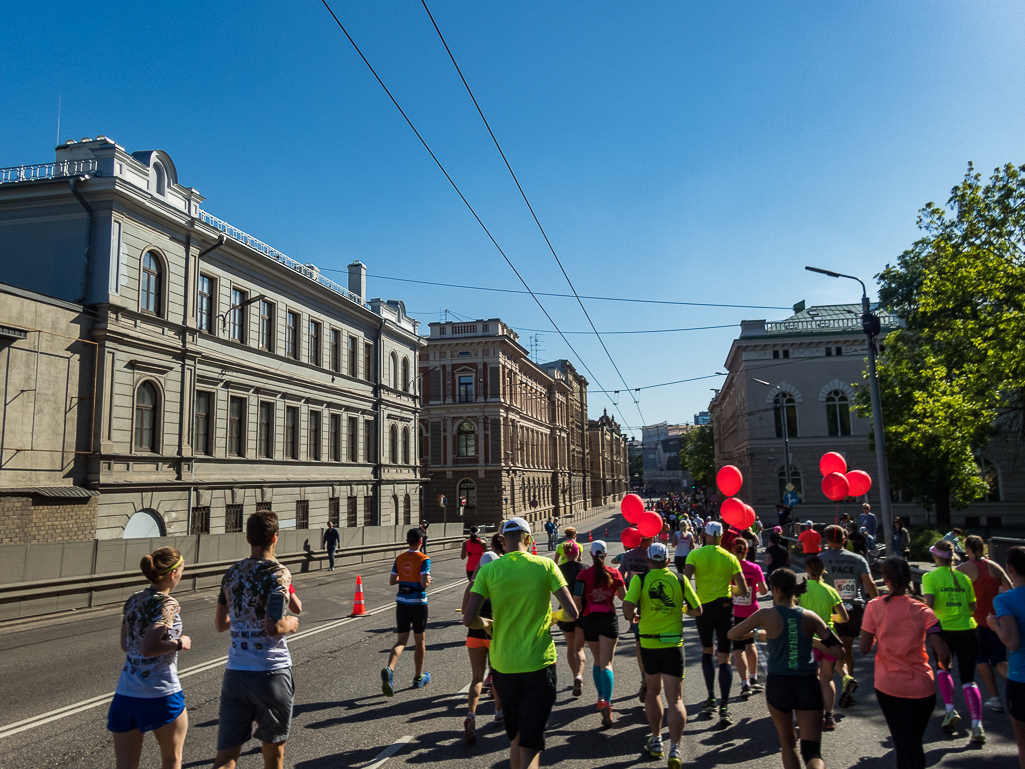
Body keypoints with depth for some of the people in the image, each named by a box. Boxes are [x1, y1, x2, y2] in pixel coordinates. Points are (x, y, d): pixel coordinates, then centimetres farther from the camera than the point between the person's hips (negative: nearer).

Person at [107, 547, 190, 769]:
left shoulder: (132, 601, 8)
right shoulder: (167, 605, -15)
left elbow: (125, 645, 18)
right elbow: (148, 649, -25)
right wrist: (179, 643, -10)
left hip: (125, 695, 6)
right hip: (161, 695, -6)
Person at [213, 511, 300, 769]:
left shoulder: (231, 573, 6)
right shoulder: (277, 573, -13)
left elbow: (220, 624, 15)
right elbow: (274, 627, -21)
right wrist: (291, 624, 0)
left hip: (235, 672, 4)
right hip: (271, 673, -4)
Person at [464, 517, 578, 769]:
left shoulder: (488, 571, -5)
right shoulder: (545, 565, -7)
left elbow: (469, 619, -10)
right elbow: (572, 613, -8)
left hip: (503, 665, 2)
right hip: (539, 664, -2)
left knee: (515, 735, 23)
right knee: (531, 741, 2)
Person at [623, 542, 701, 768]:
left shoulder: (640, 579, -6)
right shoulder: (680, 579, -1)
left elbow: (627, 608, -18)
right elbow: (697, 610, 5)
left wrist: (632, 618, 5)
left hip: (649, 643, 1)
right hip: (673, 644, 0)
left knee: (652, 692, 22)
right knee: (675, 699, 2)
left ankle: (656, 742, 28)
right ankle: (674, 749, -11)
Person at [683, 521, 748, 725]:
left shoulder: (695, 554, -4)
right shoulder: (730, 558, -1)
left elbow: (684, 581, -17)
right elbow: (743, 590, -4)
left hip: (703, 608, 0)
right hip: (724, 607, 0)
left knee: (707, 652, 21)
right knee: (724, 658, 3)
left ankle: (711, 698, 18)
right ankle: (724, 708, -5)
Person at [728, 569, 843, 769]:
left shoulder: (766, 615, -9)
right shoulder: (810, 617, -1)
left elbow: (732, 634, 1)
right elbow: (836, 649, 1)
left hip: (778, 686, -1)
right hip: (808, 686, 1)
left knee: (788, 743, 22)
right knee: (812, 751, 1)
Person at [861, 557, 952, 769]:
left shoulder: (874, 607, -10)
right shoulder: (923, 611, -9)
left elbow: (864, 648, -8)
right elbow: (943, 653, -15)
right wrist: (944, 665, 8)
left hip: (888, 686, 0)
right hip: (921, 688, 1)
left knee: (903, 745, 13)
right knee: (915, 742, 19)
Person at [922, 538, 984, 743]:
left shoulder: (930, 577, -4)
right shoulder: (963, 577, 6)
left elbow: (930, 604, -17)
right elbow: (973, 608, 8)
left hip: (945, 630, -2)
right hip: (968, 630, 2)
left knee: (943, 669, 24)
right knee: (968, 680, 4)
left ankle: (950, 710, 13)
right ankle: (977, 725, -7)